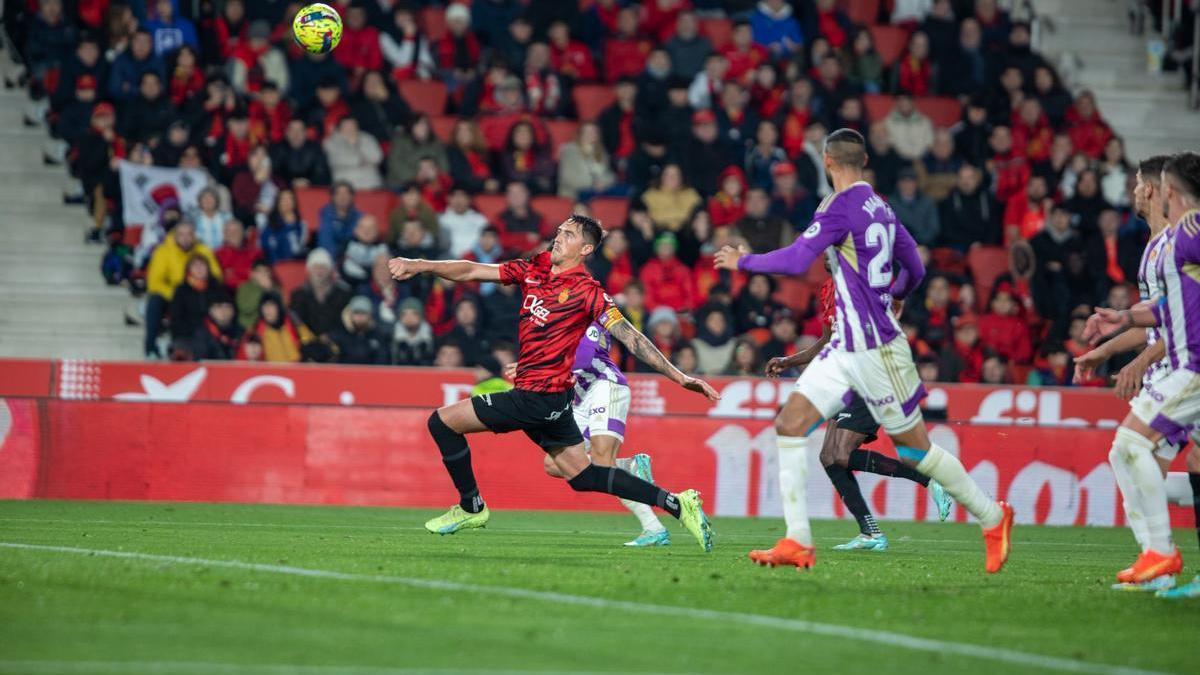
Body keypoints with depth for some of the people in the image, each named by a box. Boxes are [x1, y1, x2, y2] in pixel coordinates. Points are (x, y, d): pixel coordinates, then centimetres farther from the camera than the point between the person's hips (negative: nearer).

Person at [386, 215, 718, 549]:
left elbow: (630, 337, -13)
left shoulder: (587, 292, -11)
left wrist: (678, 376, -18)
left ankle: (471, 508, 13)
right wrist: (419, 266, -3)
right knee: (584, 476, 13)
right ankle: (677, 504, 13)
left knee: (442, 421, -2)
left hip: (540, 397, -7)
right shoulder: (533, 270, 9)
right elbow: (471, 271, 8)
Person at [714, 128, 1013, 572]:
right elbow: (914, 270, 18)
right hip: (848, 348, 9)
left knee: (914, 449, 3)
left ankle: (993, 518, 19)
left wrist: (743, 262, -8)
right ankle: (797, 542, -7)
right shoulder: (880, 207, 10)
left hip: (875, 348, -9)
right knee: (790, 423, -2)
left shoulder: (840, 207, -15)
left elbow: (795, 261, -23)